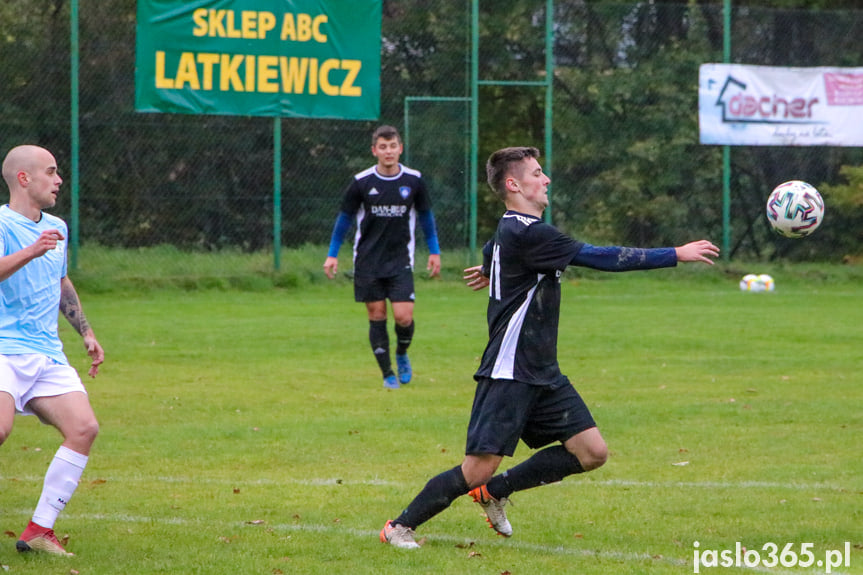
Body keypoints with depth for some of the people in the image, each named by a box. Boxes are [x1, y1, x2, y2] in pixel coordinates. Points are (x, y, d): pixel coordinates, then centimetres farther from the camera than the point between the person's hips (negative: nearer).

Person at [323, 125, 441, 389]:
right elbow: (344, 217, 5)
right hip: (367, 261, 0)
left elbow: (426, 215, 12)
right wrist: (333, 254, 4)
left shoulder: (413, 181, -2)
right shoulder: (361, 182, -6)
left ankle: (402, 355, 20)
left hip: (400, 260, 0)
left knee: (403, 316, -11)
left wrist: (434, 251, 13)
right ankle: (387, 373, 11)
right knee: (377, 316, 0)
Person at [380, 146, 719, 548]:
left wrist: (492, 269, 63)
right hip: (509, 375, -10)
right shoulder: (526, 234, -19)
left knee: (592, 452, 1)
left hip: (541, 373, 10)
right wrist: (677, 255, -17)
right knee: (477, 470, -9)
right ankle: (401, 526, 10)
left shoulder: (511, 230, 12)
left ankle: (495, 492, 14)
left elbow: (490, 254, 38)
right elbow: (601, 258, -21)